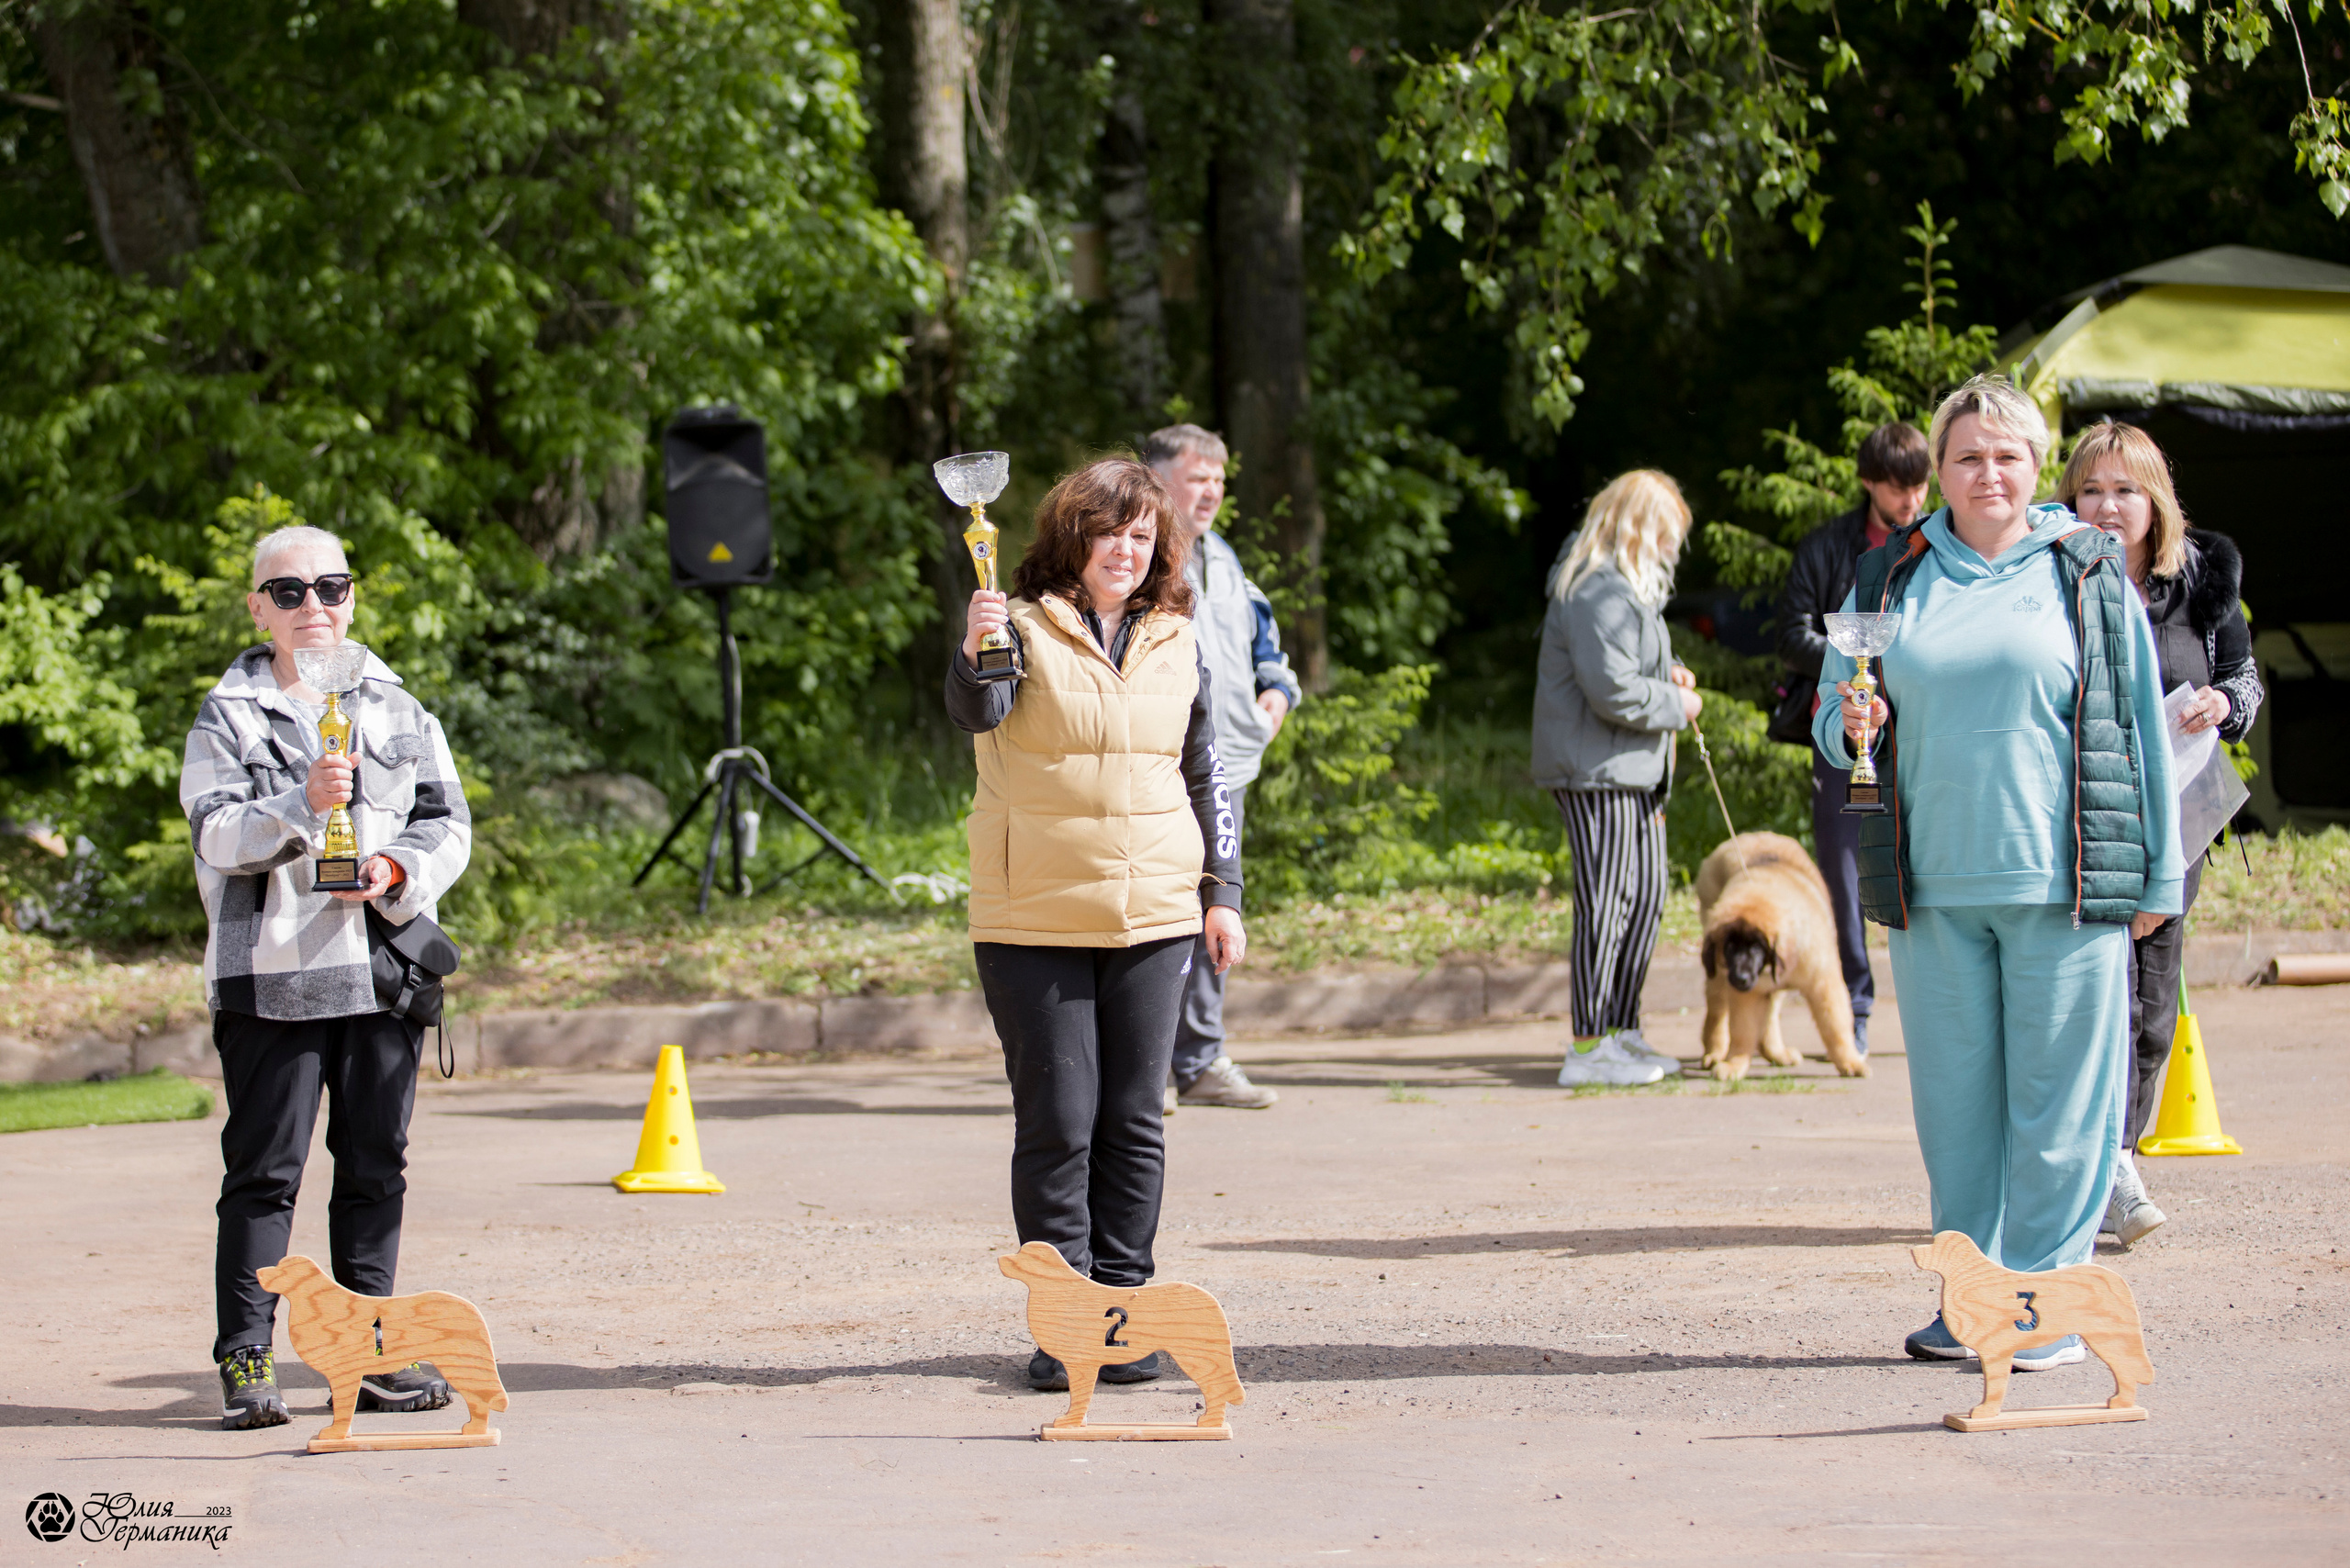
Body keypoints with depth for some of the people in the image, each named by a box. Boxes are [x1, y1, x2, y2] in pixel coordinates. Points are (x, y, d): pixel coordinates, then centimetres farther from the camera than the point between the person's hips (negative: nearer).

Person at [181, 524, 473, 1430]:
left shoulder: (399, 712, 13)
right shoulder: (229, 717, 3)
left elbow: (447, 820, 10)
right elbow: (216, 832, -9)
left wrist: (398, 869, -10)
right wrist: (302, 805, -24)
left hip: (383, 966, 4)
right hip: (270, 972, -4)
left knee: (376, 1166, 7)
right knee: (263, 1171, -5)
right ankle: (246, 1361, -4)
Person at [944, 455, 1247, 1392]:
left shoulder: (1175, 644, 11)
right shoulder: (1025, 629, -2)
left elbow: (1205, 775, 17)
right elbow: (977, 713, -20)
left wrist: (1223, 893, 13)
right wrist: (975, 656, -41)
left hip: (1151, 918, 4)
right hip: (1033, 921, -3)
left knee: (1133, 1122, 5)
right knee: (1056, 1123, -3)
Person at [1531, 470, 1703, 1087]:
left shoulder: (1626, 587, 20)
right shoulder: (1598, 593, -17)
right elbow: (1612, 689, -23)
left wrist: (1666, 672, 14)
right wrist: (1677, 705, -9)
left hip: (1635, 770, 11)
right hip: (1596, 769, -11)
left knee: (1646, 895, 14)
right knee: (1607, 902, -10)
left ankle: (1621, 1033, 23)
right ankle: (1589, 1048, -7)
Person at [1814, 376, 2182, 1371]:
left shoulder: (2089, 573, 5)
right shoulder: (1890, 579, 13)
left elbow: (2140, 726, 5)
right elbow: (1833, 714, 19)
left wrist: (2156, 877, 0)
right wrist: (1849, 725, -7)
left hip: (2062, 882, -3)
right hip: (1932, 888, 3)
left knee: (2057, 1101, -2)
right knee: (1954, 1097, 7)